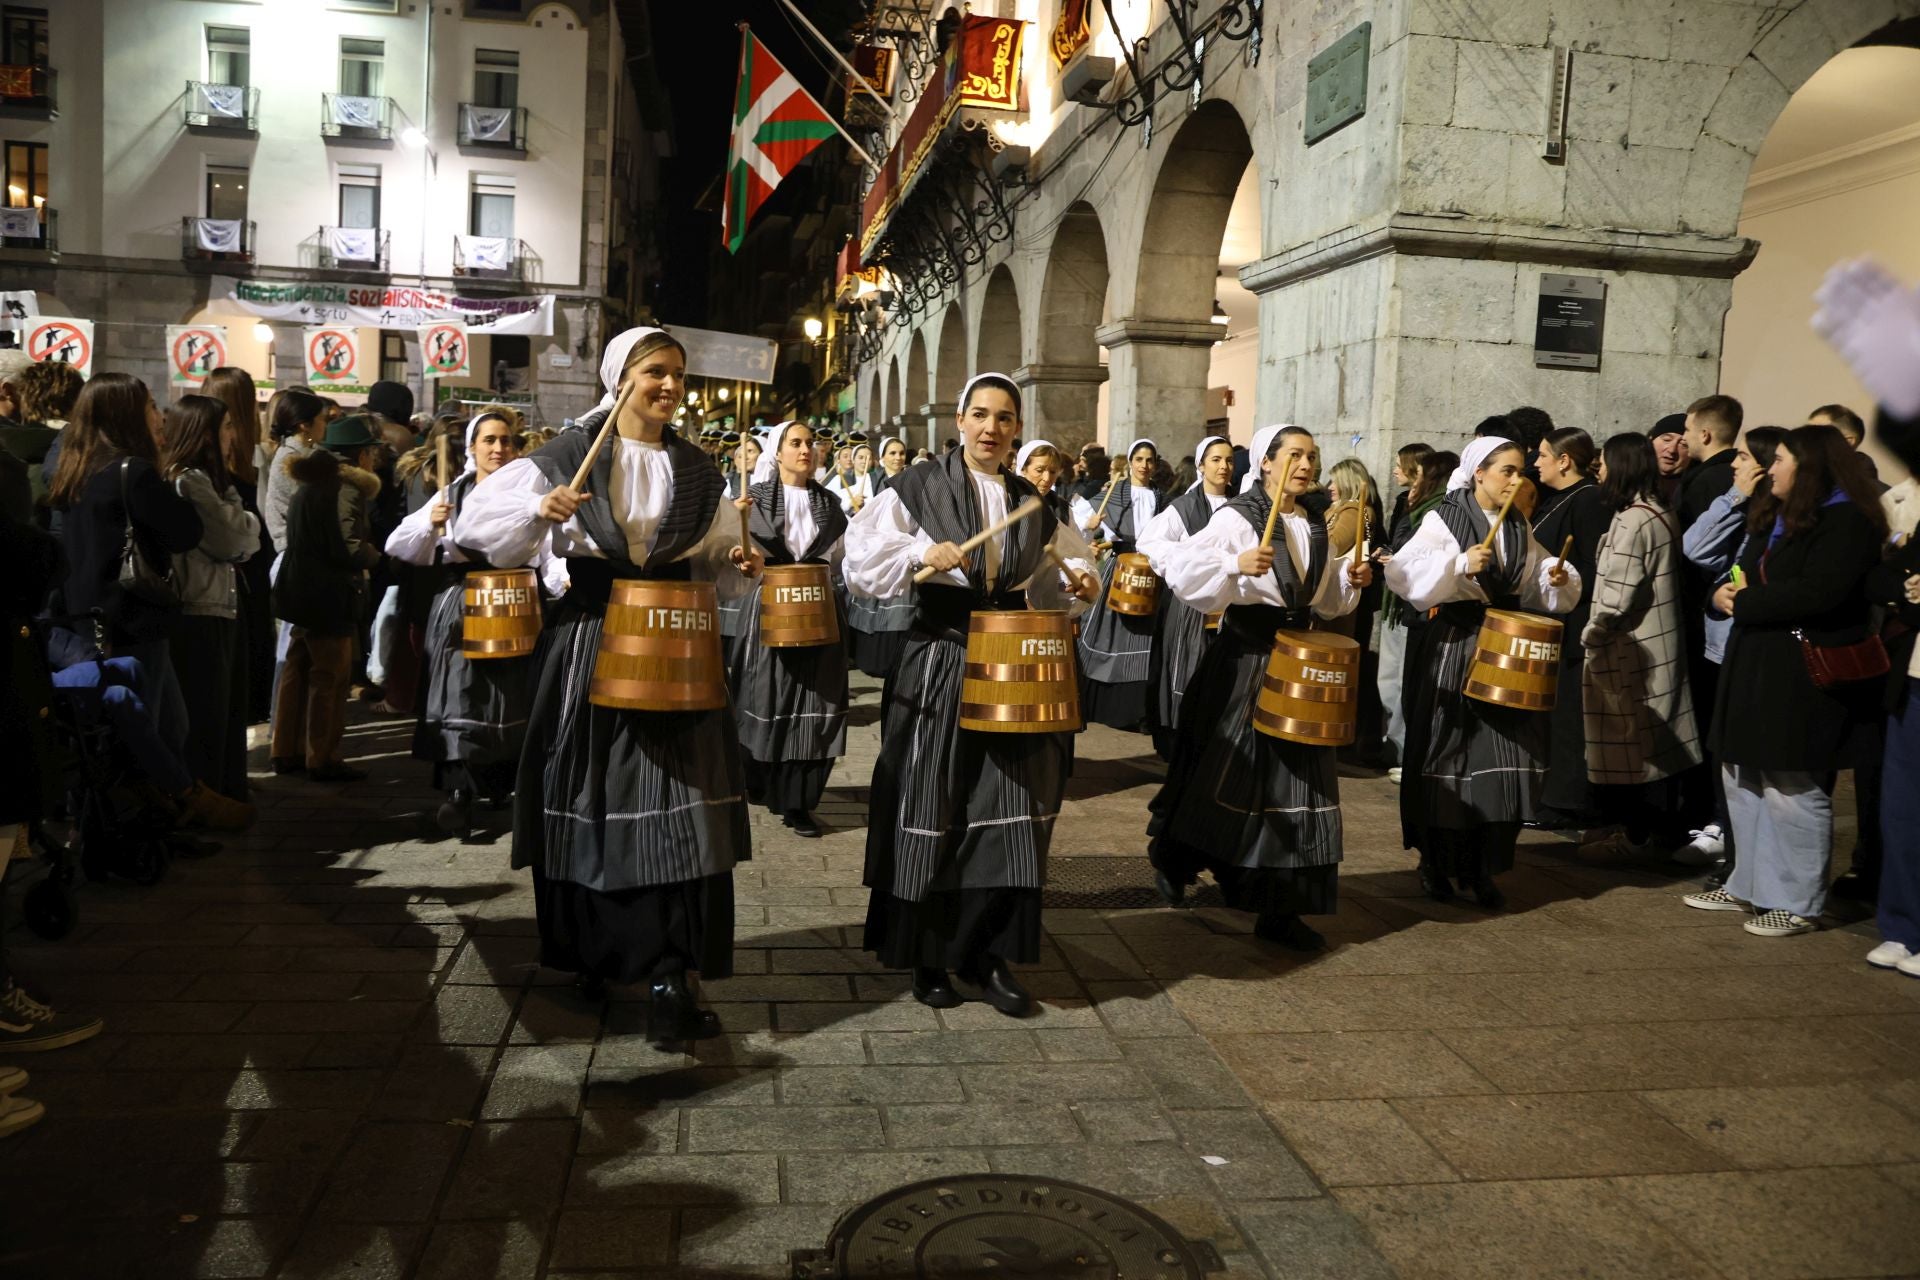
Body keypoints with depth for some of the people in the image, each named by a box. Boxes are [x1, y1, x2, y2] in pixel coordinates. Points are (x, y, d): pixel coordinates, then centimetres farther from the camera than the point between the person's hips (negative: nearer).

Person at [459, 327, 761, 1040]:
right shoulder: (570, 455, 0)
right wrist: (539, 508, -22)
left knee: (677, 804, -7)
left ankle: (668, 979, -4)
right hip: (588, 640, -2)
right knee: (589, 796, 8)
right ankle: (590, 949, 29)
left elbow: (712, 562, 17)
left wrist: (737, 565, -4)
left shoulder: (697, 471, 10)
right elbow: (485, 520, -4)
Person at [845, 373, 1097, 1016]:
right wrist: (922, 553, -20)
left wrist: (1077, 578, -2)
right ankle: (926, 953, 20)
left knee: (1011, 813, 3)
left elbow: (1050, 575, 19)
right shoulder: (918, 487, -3)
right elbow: (860, 560, -7)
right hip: (937, 665, -3)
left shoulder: (1032, 502, 9)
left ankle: (989, 953, 16)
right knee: (932, 816, 5)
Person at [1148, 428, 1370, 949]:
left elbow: (1326, 603, 21)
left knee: (1294, 780, 4)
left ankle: (1280, 909, 11)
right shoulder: (1237, 518, -9)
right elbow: (1181, 569, -20)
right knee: (1225, 772, 3)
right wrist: (1236, 564, -32)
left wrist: (1350, 581, 3)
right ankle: (1174, 859, 29)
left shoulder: (1316, 528, 11)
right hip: (1243, 661, -6)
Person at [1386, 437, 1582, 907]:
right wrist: (1459, 565, -27)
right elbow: (1402, 572, -18)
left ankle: (1482, 868, 13)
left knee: (1504, 755, 1)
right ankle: (1435, 862, 18)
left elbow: (1538, 583, 18)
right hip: (1451, 648, -5)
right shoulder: (1443, 519, -5)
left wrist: (1558, 578, -3)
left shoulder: (1519, 528, 12)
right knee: (1445, 752, 3)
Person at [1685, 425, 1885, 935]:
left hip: (1804, 676, -10)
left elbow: (1818, 593, -24)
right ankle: (1749, 885, 27)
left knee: (1792, 790, -4)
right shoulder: (1774, 518, 18)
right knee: (1745, 781, 15)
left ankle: (1800, 903, 8)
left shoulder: (1847, 521, -12)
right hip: (1755, 666, 10)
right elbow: (1743, 575, 20)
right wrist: (1723, 594, -4)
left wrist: (1743, 604, -15)